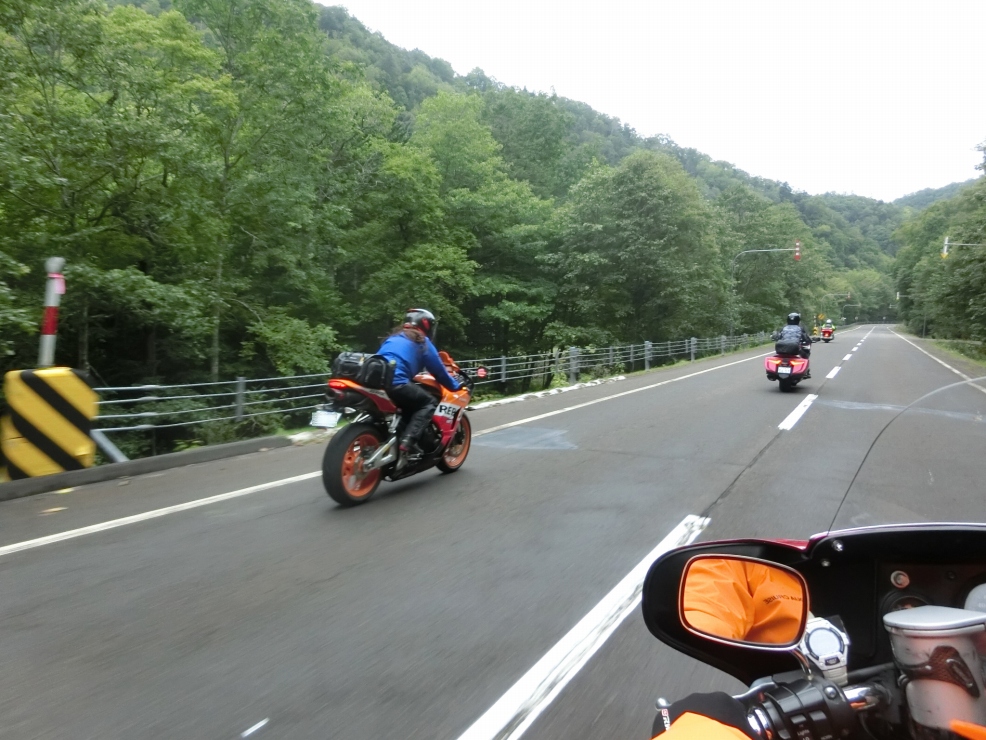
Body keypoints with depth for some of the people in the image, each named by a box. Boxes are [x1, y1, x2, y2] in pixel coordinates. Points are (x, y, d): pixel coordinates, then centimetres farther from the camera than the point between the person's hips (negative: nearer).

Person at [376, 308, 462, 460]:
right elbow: (438, 369, 12)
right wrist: (456, 386, 27)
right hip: (395, 382, -8)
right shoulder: (422, 341, 11)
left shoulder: (393, 337, 30)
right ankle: (407, 442, -16)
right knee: (429, 403, 2)